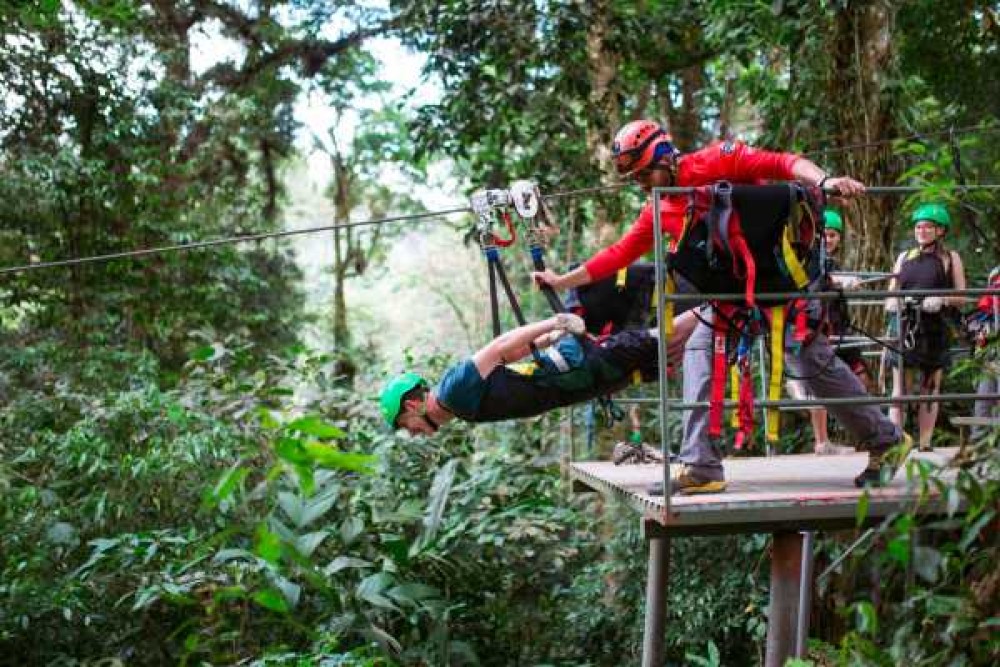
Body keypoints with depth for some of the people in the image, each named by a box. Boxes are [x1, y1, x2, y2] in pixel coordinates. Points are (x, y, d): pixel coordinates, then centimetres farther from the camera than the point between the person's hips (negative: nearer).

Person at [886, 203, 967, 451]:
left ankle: (924, 446, 5)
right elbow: (891, 294, 16)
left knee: (930, 390, 2)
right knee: (900, 390, -3)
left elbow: (962, 297, 3)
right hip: (905, 328, 2)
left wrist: (942, 299, -17)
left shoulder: (950, 258, 7)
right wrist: (892, 303, -7)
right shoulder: (904, 257, 16)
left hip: (934, 330, -2)